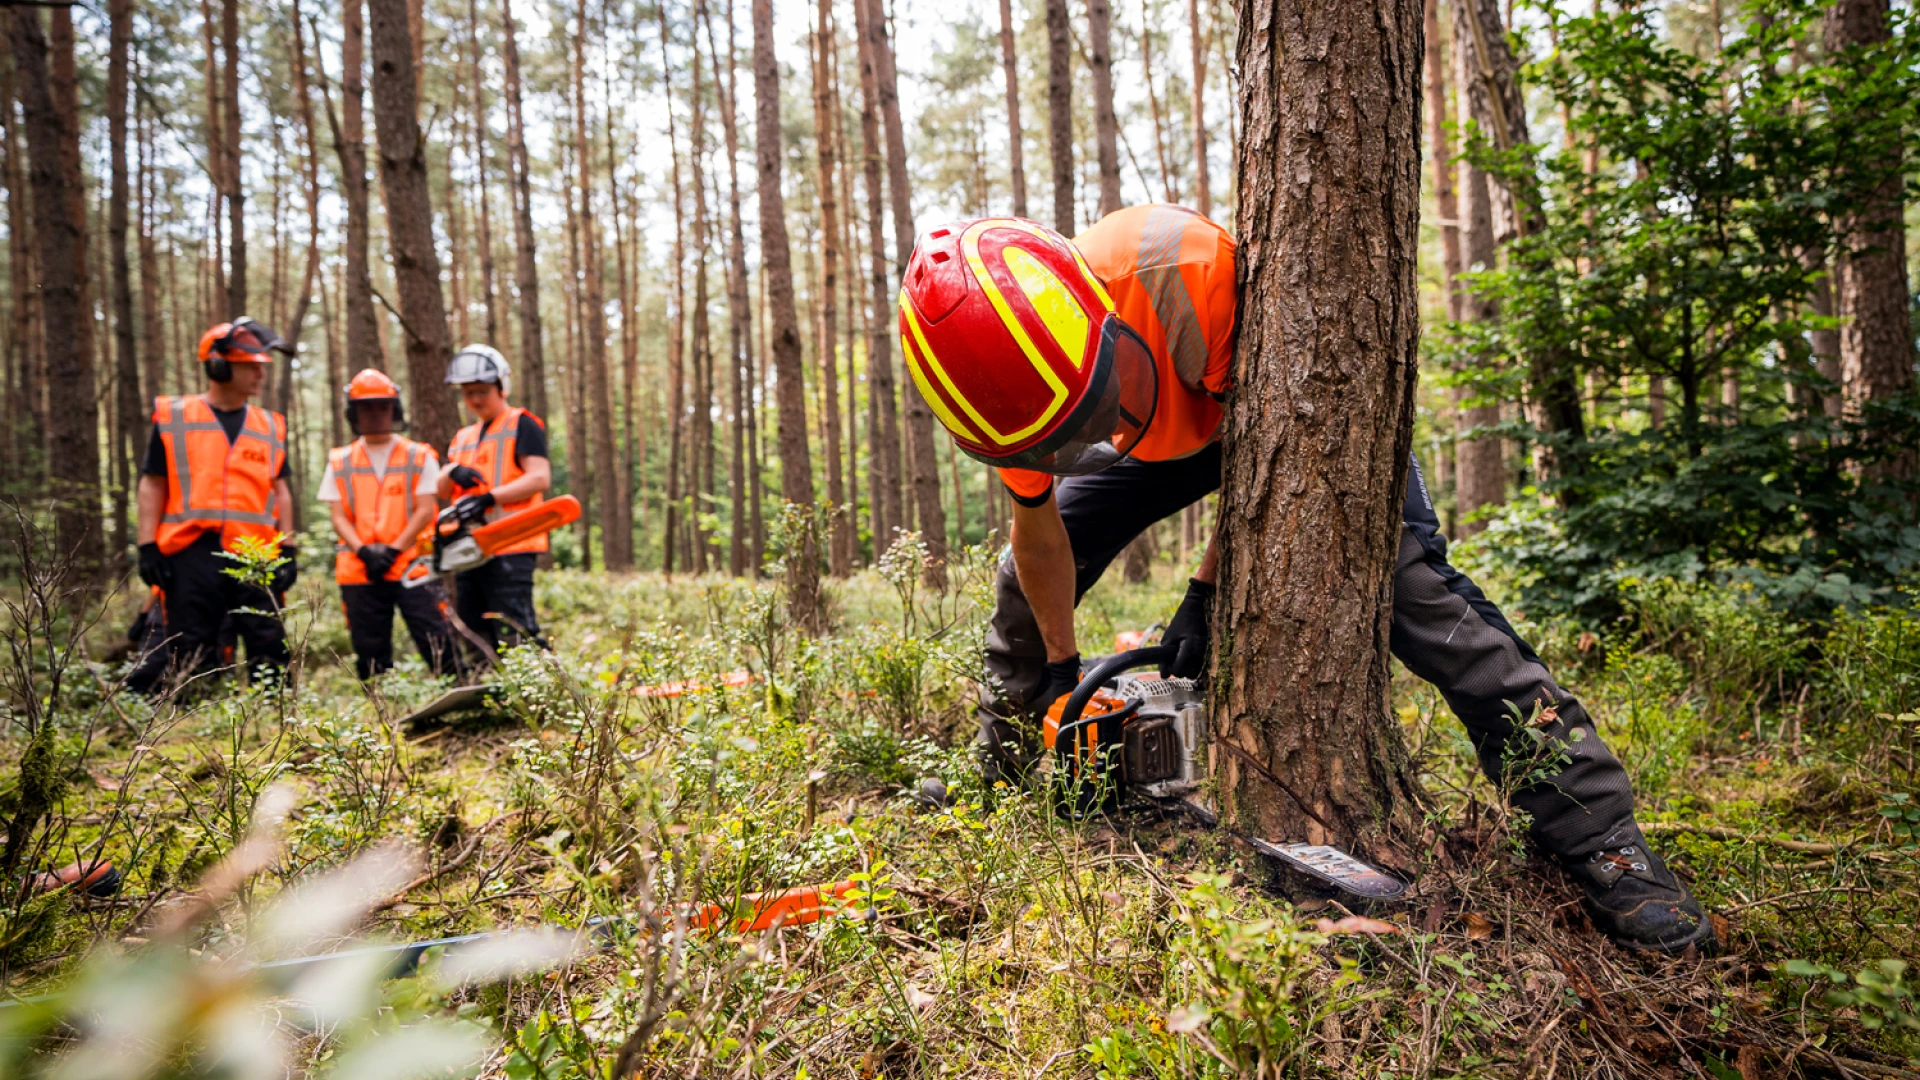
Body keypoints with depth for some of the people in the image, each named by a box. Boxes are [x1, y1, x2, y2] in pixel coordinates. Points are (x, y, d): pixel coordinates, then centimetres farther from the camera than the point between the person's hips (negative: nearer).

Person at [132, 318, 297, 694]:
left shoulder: (270, 427, 13)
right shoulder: (173, 418, 5)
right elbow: (153, 485, 4)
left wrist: (288, 549, 7)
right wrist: (147, 546, -4)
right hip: (192, 554, -3)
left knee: (270, 650, 2)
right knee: (189, 654, 2)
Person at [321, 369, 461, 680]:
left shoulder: (419, 457, 6)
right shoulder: (340, 462, 12)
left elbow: (425, 511, -2)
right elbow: (338, 517, 6)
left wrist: (393, 550, -13)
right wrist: (363, 550, -12)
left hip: (410, 565, -2)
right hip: (359, 572, 3)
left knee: (438, 646, -10)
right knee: (369, 656, 7)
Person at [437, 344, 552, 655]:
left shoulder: (522, 424, 0)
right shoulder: (463, 437, 23)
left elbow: (539, 478, -12)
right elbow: (441, 490, 17)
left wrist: (490, 497, -21)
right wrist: (453, 471, -5)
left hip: (510, 547, -8)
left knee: (515, 635, -15)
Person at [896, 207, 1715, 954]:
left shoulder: (1181, 264, -44)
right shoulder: (1012, 373, -26)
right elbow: (1036, 523, -10)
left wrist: (1207, 590, -26)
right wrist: (1061, 665, -4)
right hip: (1166, 424, 5)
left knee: (1413, 584, -20)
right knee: (1024, 581, 0)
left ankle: (1603, 843, -12)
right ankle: (996, 783, 25)